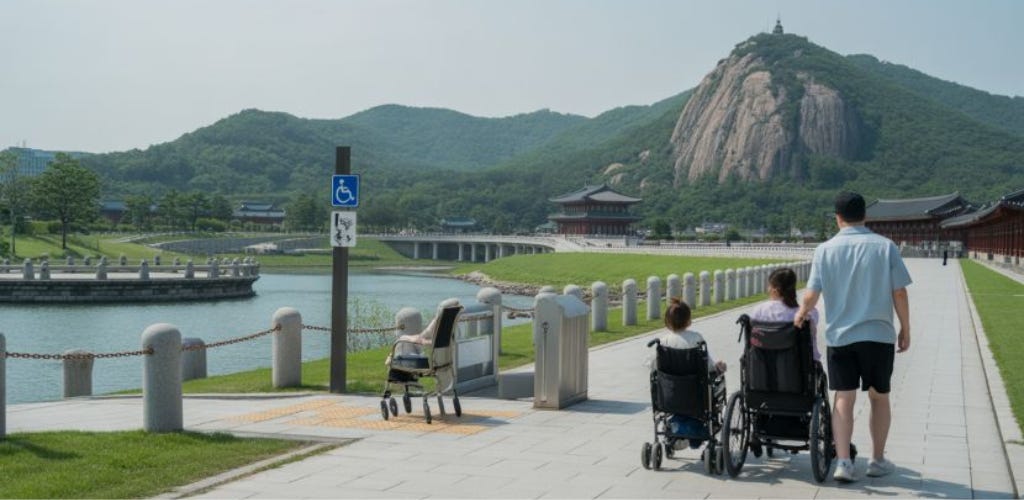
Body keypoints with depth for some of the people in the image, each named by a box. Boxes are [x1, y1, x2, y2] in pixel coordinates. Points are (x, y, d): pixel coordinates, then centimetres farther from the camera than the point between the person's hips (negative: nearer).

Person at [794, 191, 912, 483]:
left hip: (839, 336, 0)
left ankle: (843, 462, -4)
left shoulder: (825, 250, -2)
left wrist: (801, 314, 13)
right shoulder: (885, 246, -3)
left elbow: (812, 294, -6)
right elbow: (899, 293, -3)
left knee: (843, 399, 4)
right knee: (879, 398, 14)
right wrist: (905, 330, 7)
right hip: (878, 335, 0)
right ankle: (878, 461, 22)